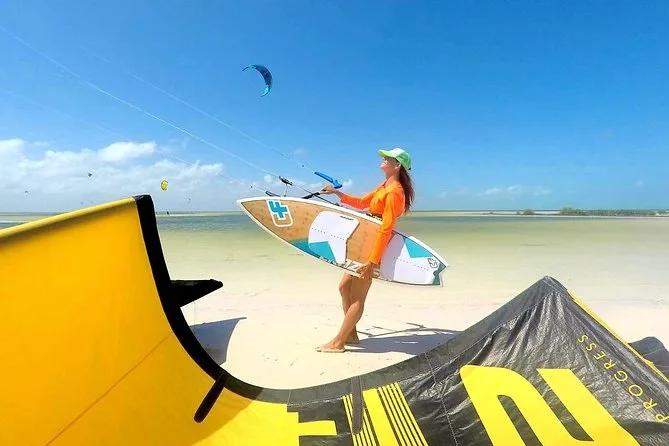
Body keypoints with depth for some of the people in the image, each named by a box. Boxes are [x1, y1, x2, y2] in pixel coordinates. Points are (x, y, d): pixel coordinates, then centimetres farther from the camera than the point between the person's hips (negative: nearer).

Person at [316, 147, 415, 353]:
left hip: (374, 246, -10)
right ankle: (351, 334, 25)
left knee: (357, 297, -2)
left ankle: (337, 343, 7)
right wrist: (337, 193, 14)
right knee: (344, 286, 14)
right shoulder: (384, 186, 12)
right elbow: (362, 202, 23)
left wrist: (372, 261, -26)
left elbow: (386, 229, -24)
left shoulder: (393, 192, -18)